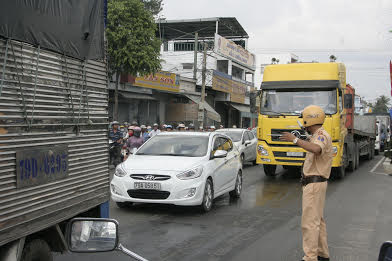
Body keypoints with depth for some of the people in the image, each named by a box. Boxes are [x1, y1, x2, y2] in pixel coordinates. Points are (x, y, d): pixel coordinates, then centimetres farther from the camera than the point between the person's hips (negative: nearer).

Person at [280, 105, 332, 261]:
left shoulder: (321, 134, -16)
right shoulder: (317, 136, 17)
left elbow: (316, 149, -39)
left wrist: (295, 140, -37)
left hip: (314, 184, -11)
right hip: (314, 183, 11)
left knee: (310, 222, -10)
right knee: (318, 220, 17)